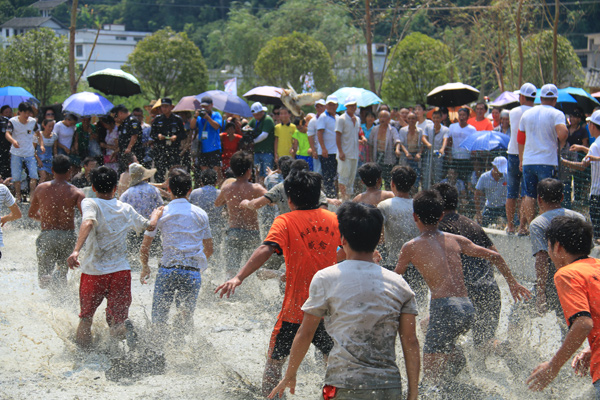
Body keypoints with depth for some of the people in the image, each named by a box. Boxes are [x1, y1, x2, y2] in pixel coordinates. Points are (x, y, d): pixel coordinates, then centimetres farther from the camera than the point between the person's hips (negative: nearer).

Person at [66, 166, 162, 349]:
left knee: (86, 318, 19)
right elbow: (150, 226, 21)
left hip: (93, 272, -2)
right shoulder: (127, 209, 7)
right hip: (120, 271, 2)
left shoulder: (90, 204, -5)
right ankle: (123, 327, -30)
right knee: (116, 323, 2)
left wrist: (76, 250, -37)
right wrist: (156, 214, 43)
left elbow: (88, 223, -26)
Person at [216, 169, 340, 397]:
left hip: (296, 307, -4)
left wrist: (239, 277, -31)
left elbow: (266, 250, -24)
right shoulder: (332, 219, 6)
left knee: (274, 361, 8)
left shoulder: (285, 221, -7)